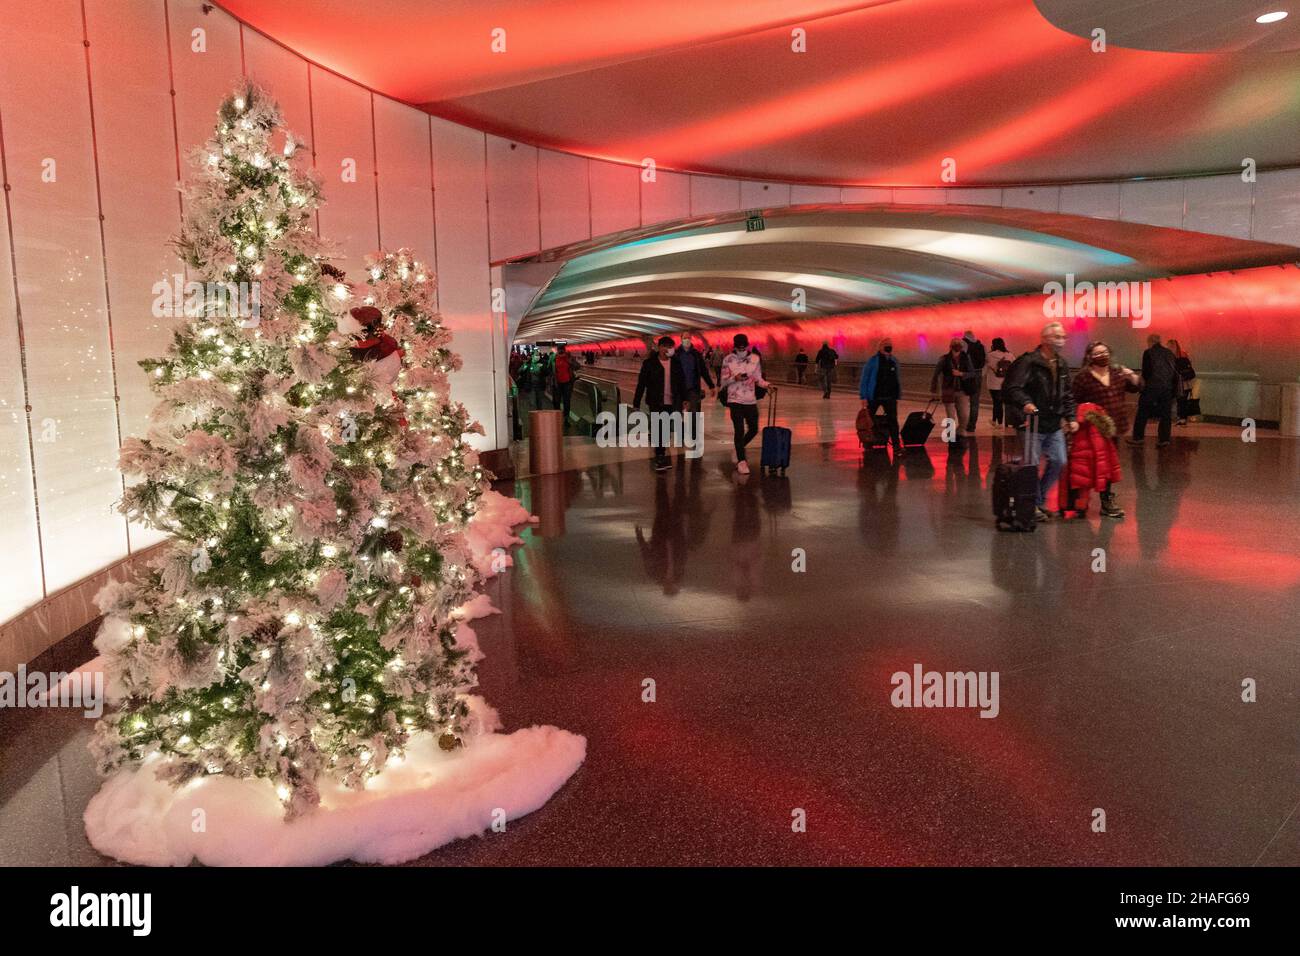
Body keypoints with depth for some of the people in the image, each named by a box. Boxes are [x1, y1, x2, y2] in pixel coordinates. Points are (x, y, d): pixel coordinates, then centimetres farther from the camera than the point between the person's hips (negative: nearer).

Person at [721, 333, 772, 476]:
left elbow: (758, 378, 10)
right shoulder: (728, 359, -3)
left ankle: (738, 449, 35)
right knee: (739, 431, -8)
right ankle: (741, 461, 1)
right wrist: (735, 378, -20)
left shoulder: (754, 358, 4)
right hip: (735, 400, -4)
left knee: (753, 429, 10)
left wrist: (766, 384, -10)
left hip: (751, 400, 4)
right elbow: (724, 380, -2)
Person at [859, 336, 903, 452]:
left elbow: (898, 379, 14)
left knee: (893, 420, -6)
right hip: (874, 397, -3)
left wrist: (897, 396, 10)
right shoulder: (873, 361, -7)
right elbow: (864, 379, -6)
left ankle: (897, 445, -6)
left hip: (890, 398, 3)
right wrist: (863, 397, -11)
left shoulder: (894, 361, 7)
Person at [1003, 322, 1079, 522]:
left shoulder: (1063, 365, 11)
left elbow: (1068, 395, 19)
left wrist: (1071, 418, 9)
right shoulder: (1028, 362, -14)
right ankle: (1034, 505, 15)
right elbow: (1011, 388, -23)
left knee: (1058, 462, 9)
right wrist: (1025, 403, -39)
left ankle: (1040, 500, 25)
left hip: (1055, 425, 7)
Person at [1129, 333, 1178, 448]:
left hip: (1152, 387, -4)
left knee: (1142, 412, 5)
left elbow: (1145, 371, -9)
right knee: (1166, 414, 8)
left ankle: (1137, 437, 6)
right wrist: (1174, 391, 15)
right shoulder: (1170, 354, 12)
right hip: (1168, 389, 4)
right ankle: (1164, 439, 6)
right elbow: (1176, 374, 12)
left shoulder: (1148, 353, -3)